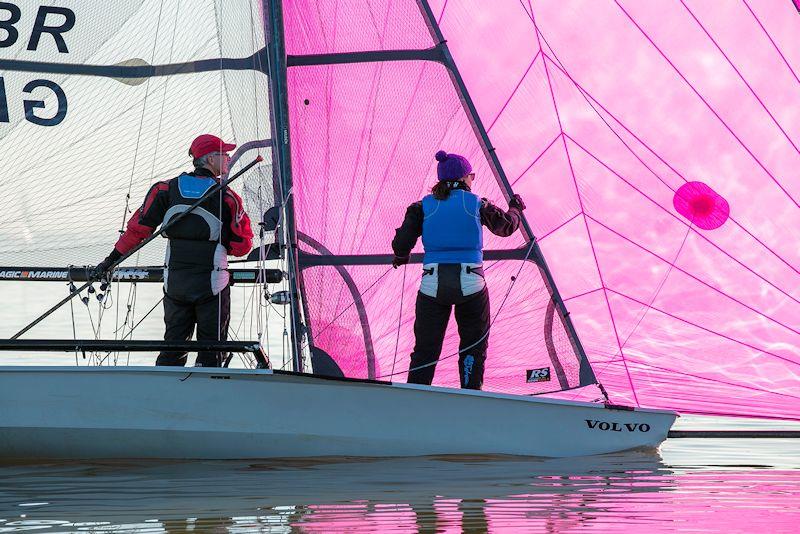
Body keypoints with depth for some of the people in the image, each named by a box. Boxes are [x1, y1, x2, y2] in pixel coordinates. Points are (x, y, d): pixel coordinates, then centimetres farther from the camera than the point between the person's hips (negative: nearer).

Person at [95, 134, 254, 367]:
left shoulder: (168, 189, 3)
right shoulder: (227, 197, -6)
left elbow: (138, 227, 1)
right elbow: (242, 246, -3)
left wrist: (112, 259, 7)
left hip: (175, 282, 3)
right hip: (212, 284, -3)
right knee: (211, 350, 6)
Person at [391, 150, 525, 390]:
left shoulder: (424, 206, 4)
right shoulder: (477, 204, 4)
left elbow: (402, 242, -3)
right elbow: (506, 226, 20)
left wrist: (401, 258, 20)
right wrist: (516, 209, 42)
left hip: (433, 286, 1)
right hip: (471, 284, -1)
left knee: (425, 349, 6)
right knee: (474, 345, 15)